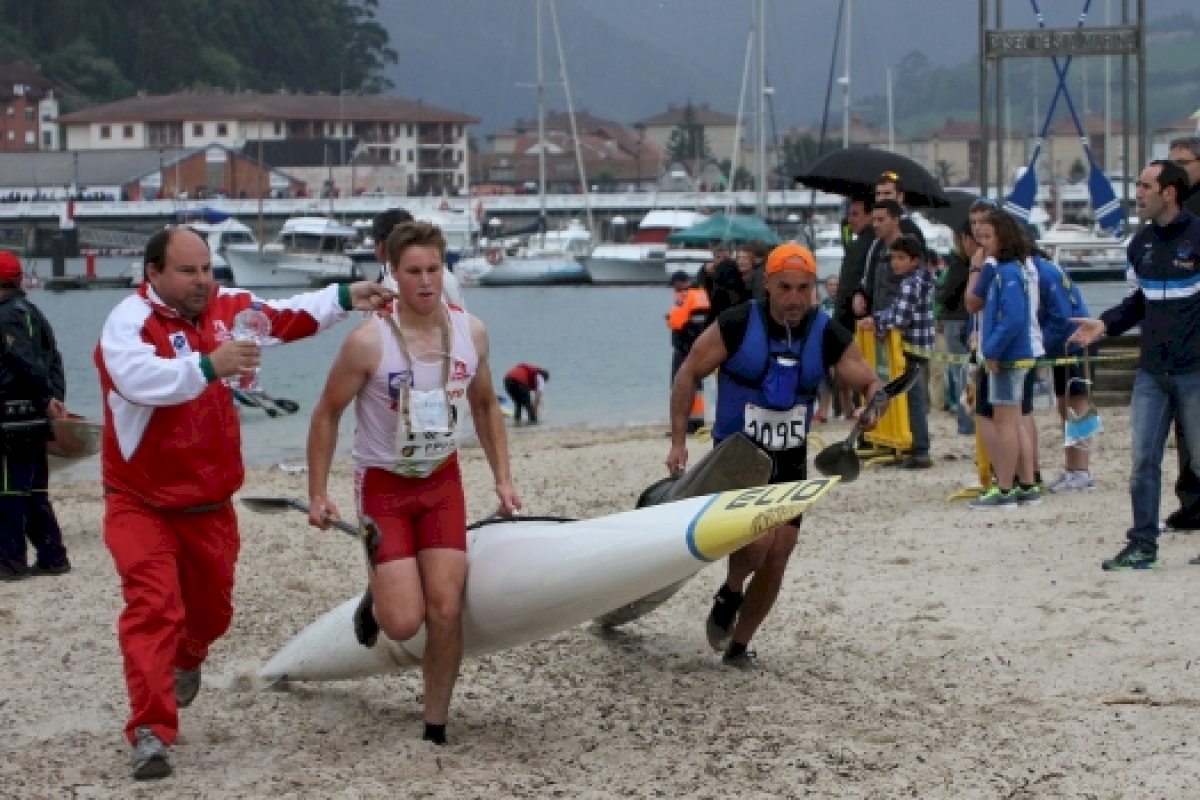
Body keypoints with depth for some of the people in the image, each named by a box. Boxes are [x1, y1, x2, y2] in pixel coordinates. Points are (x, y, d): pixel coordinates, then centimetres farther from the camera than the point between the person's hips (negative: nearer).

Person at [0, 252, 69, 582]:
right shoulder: (32, 312, 17)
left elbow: (27, 362, -22)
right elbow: (54, 361, 15)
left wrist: (48, 398, -20)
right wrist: (54, 399, 8)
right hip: (36, 417, 10)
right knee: (35, 490, 15)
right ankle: (52, 557, 17)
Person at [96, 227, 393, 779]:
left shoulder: (226, 307, 3)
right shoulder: (129, 321, -19)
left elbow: (289, 317, 16)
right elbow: (138, 378, -38)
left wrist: (344, 298, 8)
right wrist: (207, 367, -48)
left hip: (210, 503, 7)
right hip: (142, 504, -6)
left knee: (211, 609, 20)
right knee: (153, 609, -18)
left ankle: (185, 664, 53)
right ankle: (150, 732, -18)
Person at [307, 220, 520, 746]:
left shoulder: (470, 332, -4)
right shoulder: (369, 341, -19)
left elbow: (485, 405, 12)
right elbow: (327, 414, -7)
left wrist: (502, 477, 5)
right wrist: (317, 494, -9)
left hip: (443, 483, 4)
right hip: (383, 486, -3)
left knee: (446, 611, -7)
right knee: (403, 623, -12)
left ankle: (435, 727, 8)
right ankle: (375, 601, 26)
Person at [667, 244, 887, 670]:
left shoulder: (829, 335, -5)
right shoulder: (736, 326, -12)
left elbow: (870, 383, -1)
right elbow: (688, 374, -4)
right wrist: (678, 441, -9)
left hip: (790, 461, 4)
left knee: (776, 560, 1)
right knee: (756, 543, -22)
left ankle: (738, 647, 19)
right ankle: (730, 594, 12)